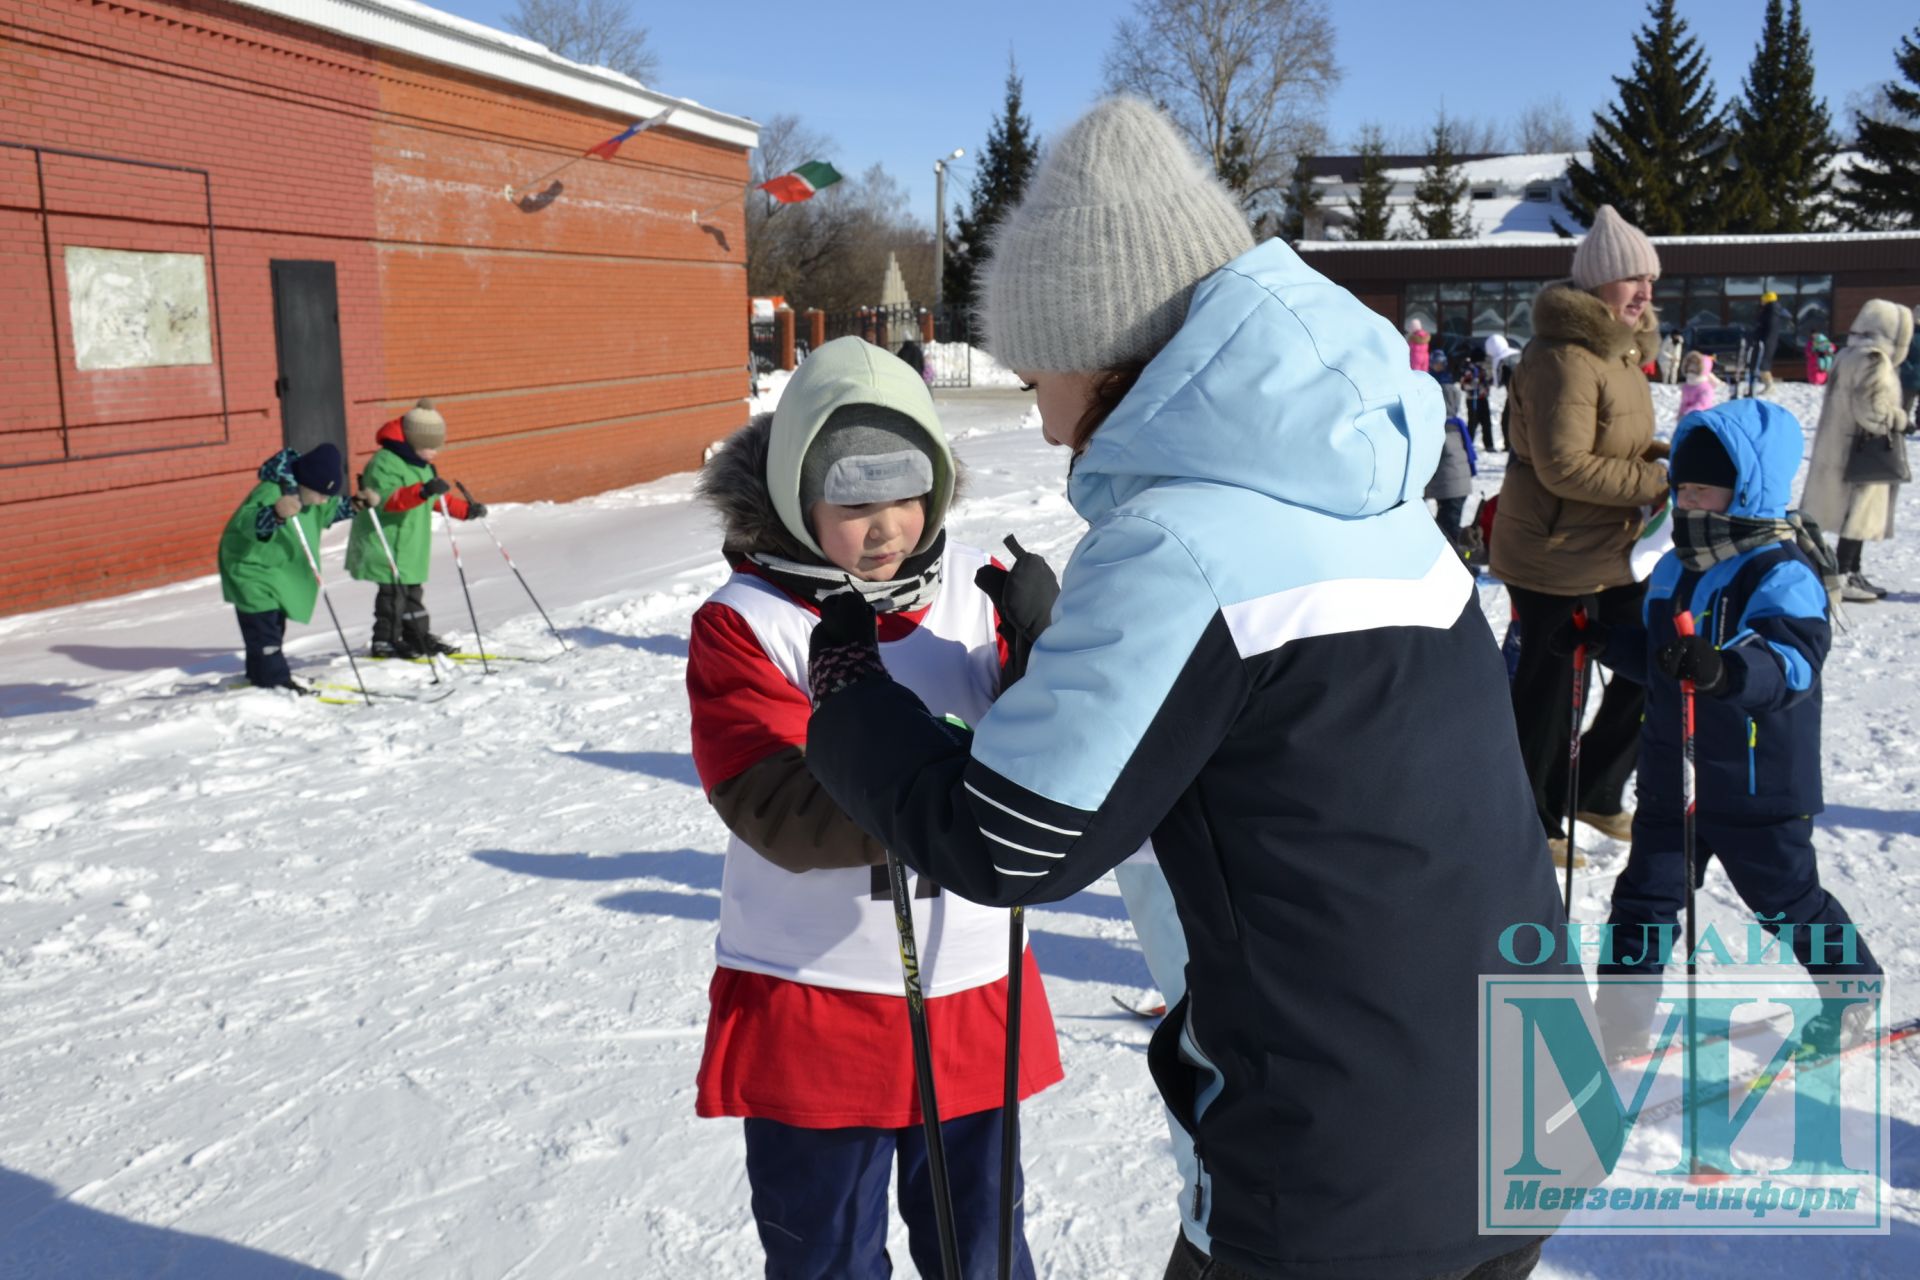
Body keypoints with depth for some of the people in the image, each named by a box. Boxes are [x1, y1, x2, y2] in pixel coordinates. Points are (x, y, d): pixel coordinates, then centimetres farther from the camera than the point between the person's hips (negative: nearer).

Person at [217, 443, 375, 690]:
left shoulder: (309, 492, -3)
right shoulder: (271, 492, -32)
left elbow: (328, 512, 16)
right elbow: (247, 522, -48)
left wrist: (355, 504, -1)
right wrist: (276, 514, -68)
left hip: (278, 570, 10)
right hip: (251, 567, -10)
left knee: (275, 624, 18)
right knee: (264, 626, -10)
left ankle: (260, 675, 32)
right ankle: (275, 680, -8)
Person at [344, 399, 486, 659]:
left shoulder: (422, 466, 14)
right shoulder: (385, 463, -18)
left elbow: (439, 498, 25)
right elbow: (388, 499, -32)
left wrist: (467, 510, 17)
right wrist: (422, 491, -46)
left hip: (411, 547, 9)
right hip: (387, 546, -9)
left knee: (413, 591, 15)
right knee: (393, 592, -6)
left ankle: (419, 636, 23)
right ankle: (385, 641, 3)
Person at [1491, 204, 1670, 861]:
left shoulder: (1619, 349, 11)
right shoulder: (1563, 357, -21)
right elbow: (1563, 466, -26)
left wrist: (1669, 459, -1)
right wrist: (1658, 481, -22)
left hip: (1612, 553, 10)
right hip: (1552, 556, -10)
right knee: (1550, 690, 3)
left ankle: (1594, 792, 33)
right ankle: (1532, 823, 22)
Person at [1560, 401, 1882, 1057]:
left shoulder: (1783, 575, -18)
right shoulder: (1673, 570, 6)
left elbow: (1792, 660, -35)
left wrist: (1725, 668, -53)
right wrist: (1604, 642, 5)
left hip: (1757, 786, -7)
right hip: (1672, 776, 7)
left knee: (1787, 900, 12)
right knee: (1645, 893, 9)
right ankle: (1620, 1024, 19)